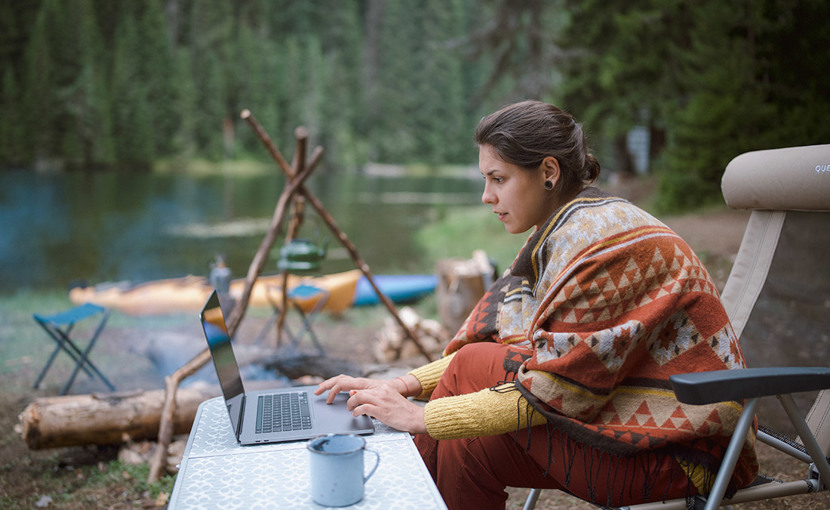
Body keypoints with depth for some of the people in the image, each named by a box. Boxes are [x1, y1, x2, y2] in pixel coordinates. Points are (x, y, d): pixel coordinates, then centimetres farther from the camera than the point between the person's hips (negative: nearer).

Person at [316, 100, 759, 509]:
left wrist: (423, 417, -20)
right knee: (467, 444, -9)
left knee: (476, 367, -14)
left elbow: (557, 388, -24)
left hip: (676, 453, -8)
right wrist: (405, 385, -7)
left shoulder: (605, 239, -22)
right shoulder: (560, 235, 7)